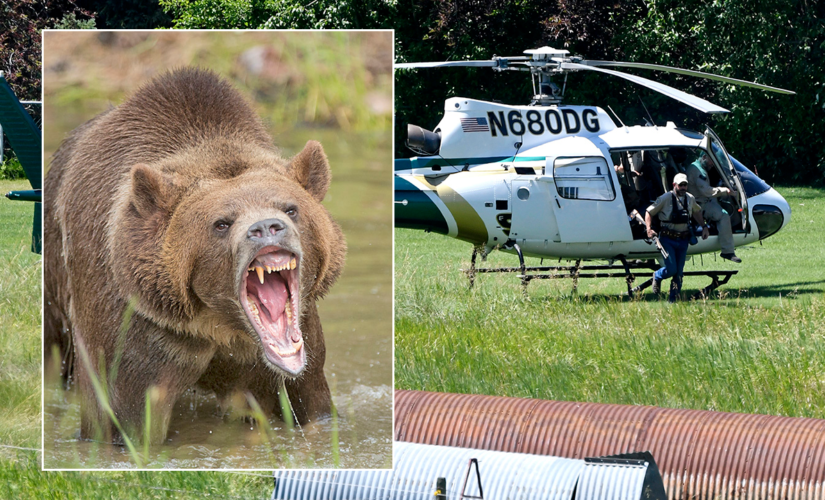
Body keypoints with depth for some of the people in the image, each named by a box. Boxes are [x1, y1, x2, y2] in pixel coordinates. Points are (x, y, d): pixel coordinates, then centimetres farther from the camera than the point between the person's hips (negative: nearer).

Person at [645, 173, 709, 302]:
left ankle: (673, 299, 14)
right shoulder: (666, 198, -9)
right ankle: (657, 277, 21)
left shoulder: (690, 199, 5)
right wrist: (649, 229, -17)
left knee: (679, 272, 4)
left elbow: (697, 211, 27)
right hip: (668, 239, -4)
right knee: (671, 269, -12)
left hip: (683, 239, 4)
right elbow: (649, 212, -3)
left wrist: (704, 227, 16)